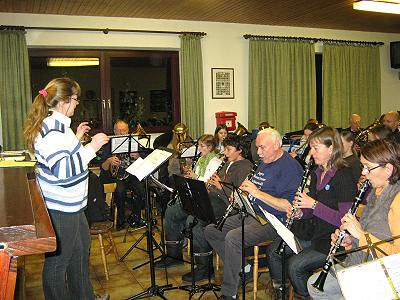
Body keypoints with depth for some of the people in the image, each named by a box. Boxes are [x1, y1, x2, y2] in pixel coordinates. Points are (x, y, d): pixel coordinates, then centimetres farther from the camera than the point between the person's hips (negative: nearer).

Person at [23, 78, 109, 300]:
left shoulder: (55, 123, 10)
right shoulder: (52, 129, -23)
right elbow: (62, 170, -31)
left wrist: (76, 138, 15)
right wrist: (91, 148, -27)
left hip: (68, 204, 12)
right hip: (59, 207, -12)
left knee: (80, 249, 24)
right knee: (58, 261, 5)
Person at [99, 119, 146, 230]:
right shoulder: (109, 145, 3)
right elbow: (103, 168, -1)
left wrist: (137, 157, -13)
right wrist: (109, 161, -23)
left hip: (130, 174, 2)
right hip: (114, 177, -2)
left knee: (142, 189, -26)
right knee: (120, 190, -33)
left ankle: (135, 217, -3)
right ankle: (120, 220, -11)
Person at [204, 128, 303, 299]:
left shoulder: (290, 168, -12)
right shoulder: (264, 163, 18)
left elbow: (289, 207, -21)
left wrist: (257, 192, -22)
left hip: (271, 221, -10)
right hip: (250, 214, 10)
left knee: (233, 237, -32)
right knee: (210, 230, 3)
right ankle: (241, 268, 7)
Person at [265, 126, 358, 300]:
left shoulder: (344, 176, -17)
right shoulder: (317, 174, 9)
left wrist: (314, 205, -25)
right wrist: (300, 212, -4)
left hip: (333, 240, -8)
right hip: (314, 234, 9)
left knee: (294, 265, -21)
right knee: (273, 250, 0)